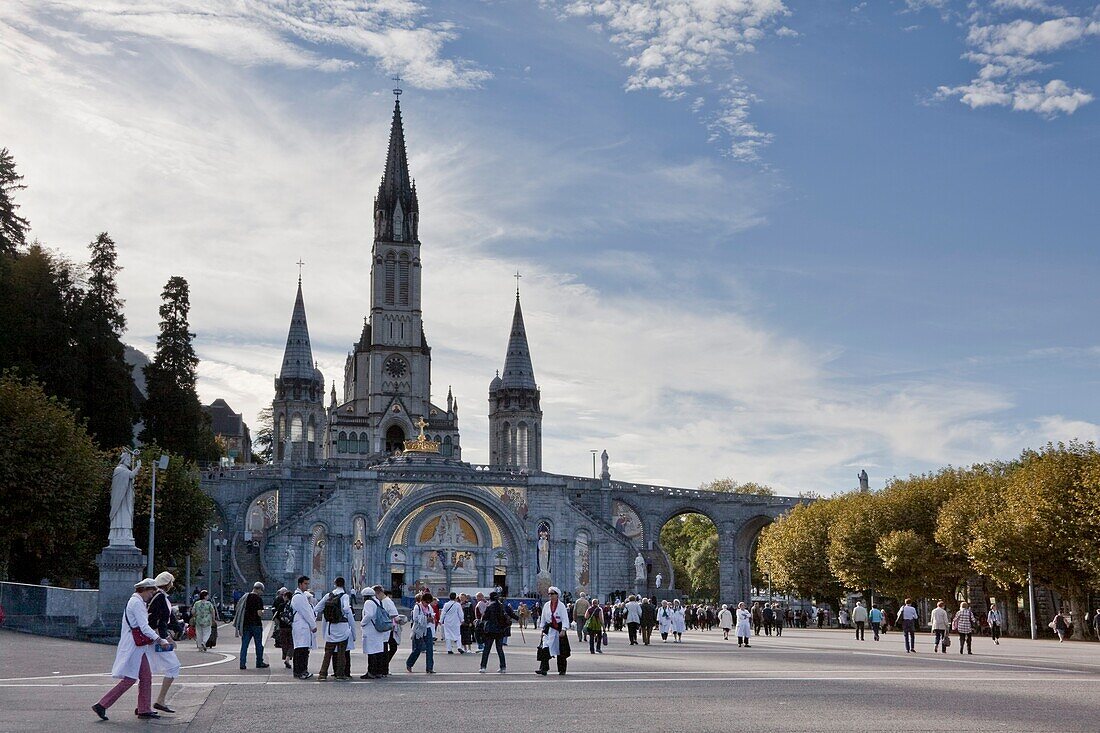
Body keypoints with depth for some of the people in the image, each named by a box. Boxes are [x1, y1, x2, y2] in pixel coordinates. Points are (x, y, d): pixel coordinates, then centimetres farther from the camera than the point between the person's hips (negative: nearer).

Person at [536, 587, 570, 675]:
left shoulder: (561, 605, -6)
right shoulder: (546, 605, 6)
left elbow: (565, 618, -8)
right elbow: (543, 617, 13)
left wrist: (563, 630, -15)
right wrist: (542, 628, 10)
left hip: (559, 629, -3)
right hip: (549, 629, 3)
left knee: (561, 650, 6)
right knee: (545, 648, -12)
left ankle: (562, 670, 19)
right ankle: (543, 669, -15)